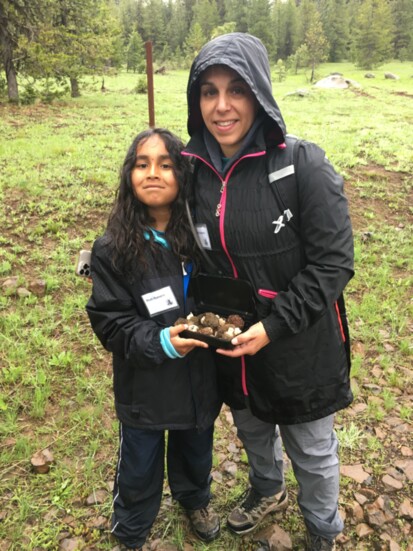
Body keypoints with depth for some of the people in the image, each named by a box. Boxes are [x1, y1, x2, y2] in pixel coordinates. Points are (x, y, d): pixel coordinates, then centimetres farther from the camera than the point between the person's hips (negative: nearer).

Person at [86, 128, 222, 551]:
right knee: (140, 468, 18)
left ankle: (195, 498, 61)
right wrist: (161, 341, -28)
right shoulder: (112, 249, -17)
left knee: (196, 450, 28)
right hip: (145, 385, -2)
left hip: (200, 377, 3)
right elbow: (109, 322, -16)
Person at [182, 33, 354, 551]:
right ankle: (267, 489, 62)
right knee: (251, 427, 29)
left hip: (300, 346, -4)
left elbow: (333, 262, -17)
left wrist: (273, 326, -22)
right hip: (230, 342, 5)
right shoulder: (194, 169, -5)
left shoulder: (303, 164, -20)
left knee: (311, 449, 18)